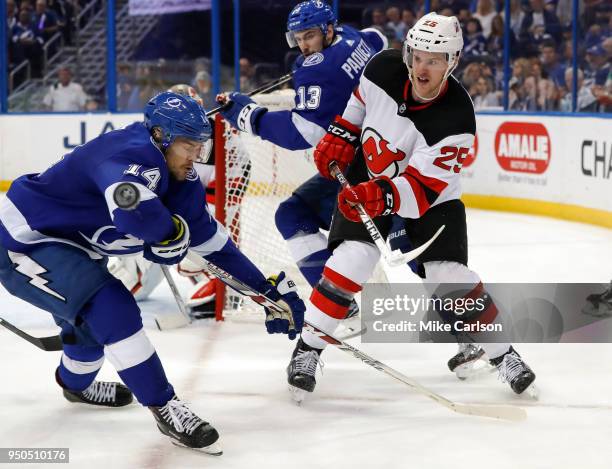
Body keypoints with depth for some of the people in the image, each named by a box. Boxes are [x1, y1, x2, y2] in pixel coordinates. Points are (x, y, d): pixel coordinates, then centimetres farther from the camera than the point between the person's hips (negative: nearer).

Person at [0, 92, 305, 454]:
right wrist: (174, 234, -28)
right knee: (110, 308, -25)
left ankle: (75, 382, 62)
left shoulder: (178, 178, 1)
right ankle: (164, 408, -15)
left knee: (94, 321, 29)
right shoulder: (133, 157, -29)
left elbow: (212, 240, 9)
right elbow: (136, 213, -50)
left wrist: (270, 289, 8)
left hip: (65, 244, 10)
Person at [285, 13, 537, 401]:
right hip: (368, 176, 2)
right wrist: (340, 135, 0)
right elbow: (360, 100, 6)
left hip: (431, 193, -2)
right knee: (353, 258, -16)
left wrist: (383, 197, -50)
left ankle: (499, 351, 9)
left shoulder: (455, 119, -31)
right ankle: (306, 350, -5)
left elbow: (422, 189, -34)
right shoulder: (385, 68, -21)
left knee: (448, 274, -12)